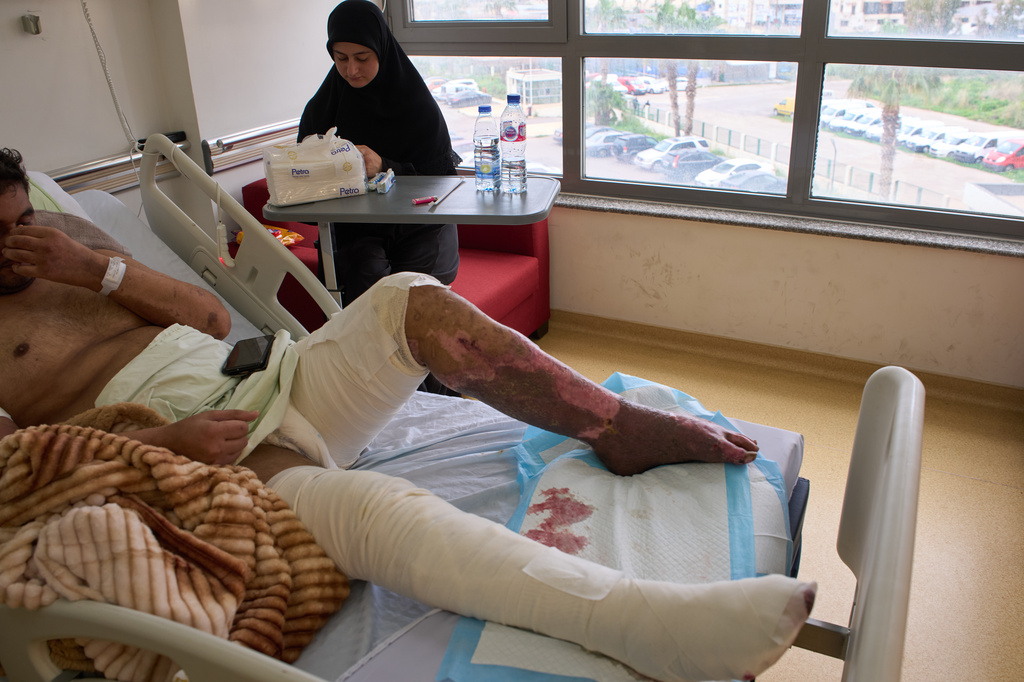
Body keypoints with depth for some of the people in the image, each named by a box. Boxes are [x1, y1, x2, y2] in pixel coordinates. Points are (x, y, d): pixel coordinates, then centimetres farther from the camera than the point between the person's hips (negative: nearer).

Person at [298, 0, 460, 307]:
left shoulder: (418, 105, -4)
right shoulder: (321, 108, 3)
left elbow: (440, 177, -6)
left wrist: (384, 167, -23)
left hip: (420, 229, -1)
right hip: (354, 229, 1)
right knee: (370, 283, -28)